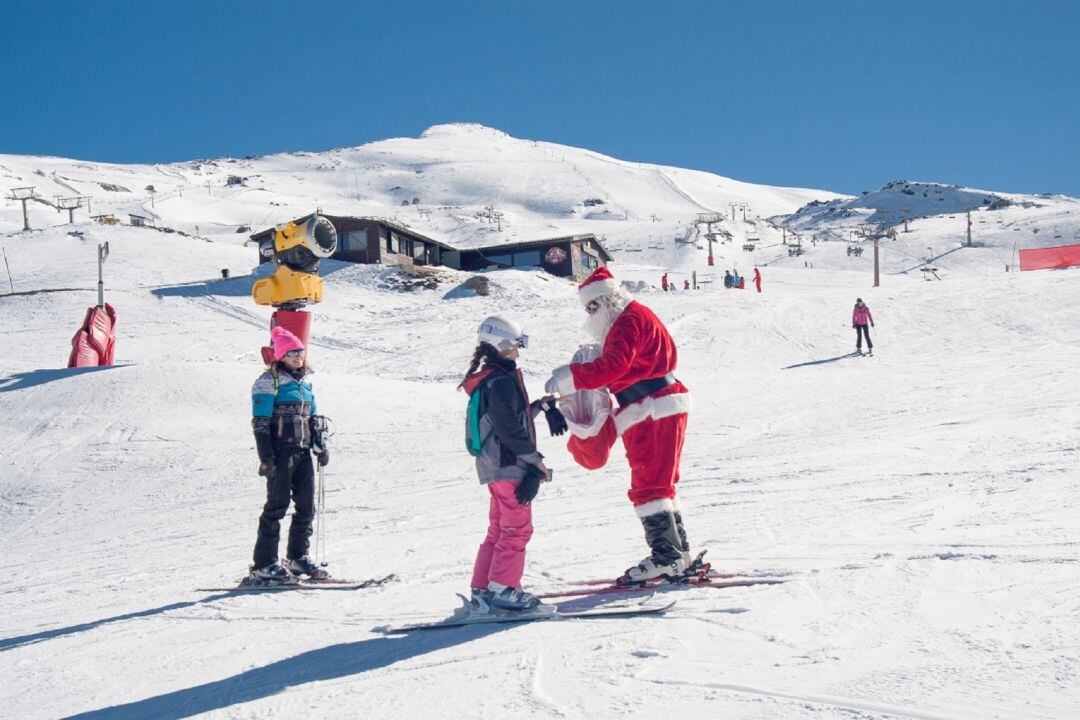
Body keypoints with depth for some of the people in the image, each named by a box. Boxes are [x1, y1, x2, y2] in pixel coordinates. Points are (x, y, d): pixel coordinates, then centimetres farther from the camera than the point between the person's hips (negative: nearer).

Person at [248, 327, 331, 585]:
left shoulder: (305, 381, 18)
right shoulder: (269, 381, -6)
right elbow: (260, 422, -11)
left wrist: (320, 444, 16)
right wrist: (266, 457, -17)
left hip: (302, 451, 7)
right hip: (281, 451, -7)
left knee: (307, 505, 9)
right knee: (277, 505, -6)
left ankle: (298, 557, 23)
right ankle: (263, 565, -1)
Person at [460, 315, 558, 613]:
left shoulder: (489, 379, 16)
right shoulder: (500, 382, -17)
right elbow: (510, 429, -20)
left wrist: (540, 405, 22)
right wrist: (536, 459, -15)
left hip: (494, 466, 10)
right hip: (509, 465, -10)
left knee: (499, 529, 15)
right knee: (517, 529, -3)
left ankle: (482, 588, 18)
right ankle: (503, 588, 1)